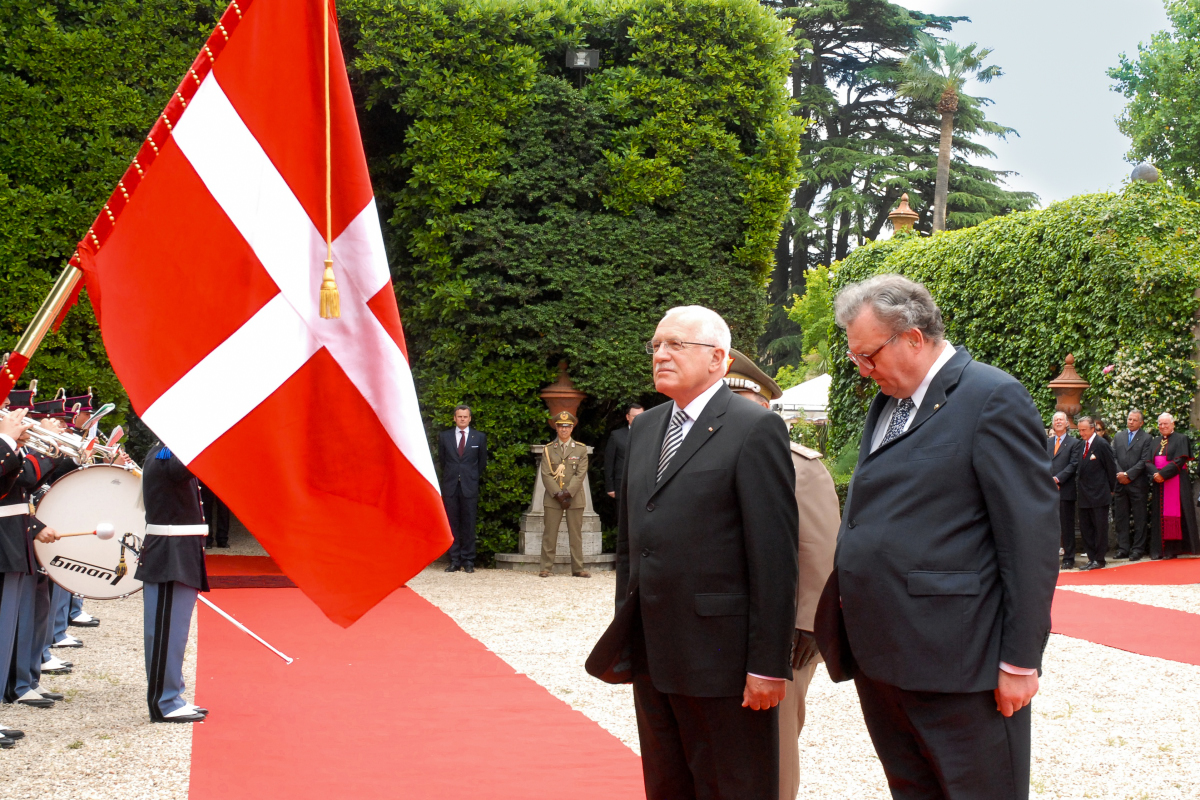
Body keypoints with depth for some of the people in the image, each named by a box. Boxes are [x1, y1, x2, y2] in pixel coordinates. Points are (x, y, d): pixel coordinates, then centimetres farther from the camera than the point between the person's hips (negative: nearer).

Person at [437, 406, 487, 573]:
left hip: (469, 486, -1)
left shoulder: (479, 437, 7)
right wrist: (450, 476, 13)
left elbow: (482, 462, 13)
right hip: (450, 486, 1)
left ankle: (468, 561, 3)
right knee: (452, 524, 1)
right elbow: (441, 459, 17)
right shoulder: (444, 437, 10)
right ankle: (454, 560, 6)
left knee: (469, 524, -2)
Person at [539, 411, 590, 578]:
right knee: (549, 534, -2)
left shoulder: (581, 449, 7)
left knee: (576, 534, 2)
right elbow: (545, 474, -1)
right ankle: (546, 567, 2)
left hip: (575, 497, 0)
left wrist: (568, 493, -13)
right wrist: (558, 494, -12)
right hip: (553, 498, 0)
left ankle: (578, 568, 6)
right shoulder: (548, 449, 7)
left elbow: (581, 474, -2)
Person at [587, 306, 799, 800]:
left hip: (720, 660, -7)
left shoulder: (755, 430, -9)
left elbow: (774, 554, -14)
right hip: (652, 656, 7)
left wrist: (769, 664, -17)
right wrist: (626, 635, 15)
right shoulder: (645, 429, 15)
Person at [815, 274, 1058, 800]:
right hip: (879, 656, 8)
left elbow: (1031, 537, -13)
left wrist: (1020, 660, -15)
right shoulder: (885, 404, 16)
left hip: (954, 660, -8)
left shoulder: (993, 398, -10)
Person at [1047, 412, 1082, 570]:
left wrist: (1058, 478, -14)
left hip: (1065, 490, -4)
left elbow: (1073, 465, -6)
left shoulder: (1075, 443, 4)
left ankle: (1069, 558, 4)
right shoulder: (1046, 443, 17)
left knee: (1067, 525, -1)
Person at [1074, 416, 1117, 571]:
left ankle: (1099, 560, 4)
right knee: (1085, 528, 9)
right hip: (1084, 495, 7)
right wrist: (1078, 485, 8)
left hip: (1099, 494, -7)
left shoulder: (1102, 445, -10)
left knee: (1100, 528, 0)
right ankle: (1092, 558, 16)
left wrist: (1110, 489, -1)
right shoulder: (1081, 444, 10)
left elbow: (1111, 467, -6)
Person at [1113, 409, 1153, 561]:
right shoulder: (1118, 436, 14)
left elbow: (1144, 461, -7)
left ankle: (1138, 548, 4)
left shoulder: (1146, 438, 0)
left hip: (1138, 484, -4)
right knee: (1120, 517, 4)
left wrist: (1128, 475, -12)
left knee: (1139, 518, 0)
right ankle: (1123, 548, 9)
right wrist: (1119, 474, -7)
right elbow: (1113, 457, 8)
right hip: (1120, 483, 4)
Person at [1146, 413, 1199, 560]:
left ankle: (1172, 549, -6)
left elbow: (1179, 461, -11)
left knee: (1174, 514, -7)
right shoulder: (1154, 442, 17)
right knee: (1160, 515, 2)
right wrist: (1155, 473, -12)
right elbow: (1148, 462, 8)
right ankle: (1159, 549, 3)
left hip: (1176, 482, -5)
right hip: (1159, 483, 5)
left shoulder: (1181, 439, 0)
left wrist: (1162, 474, -18)